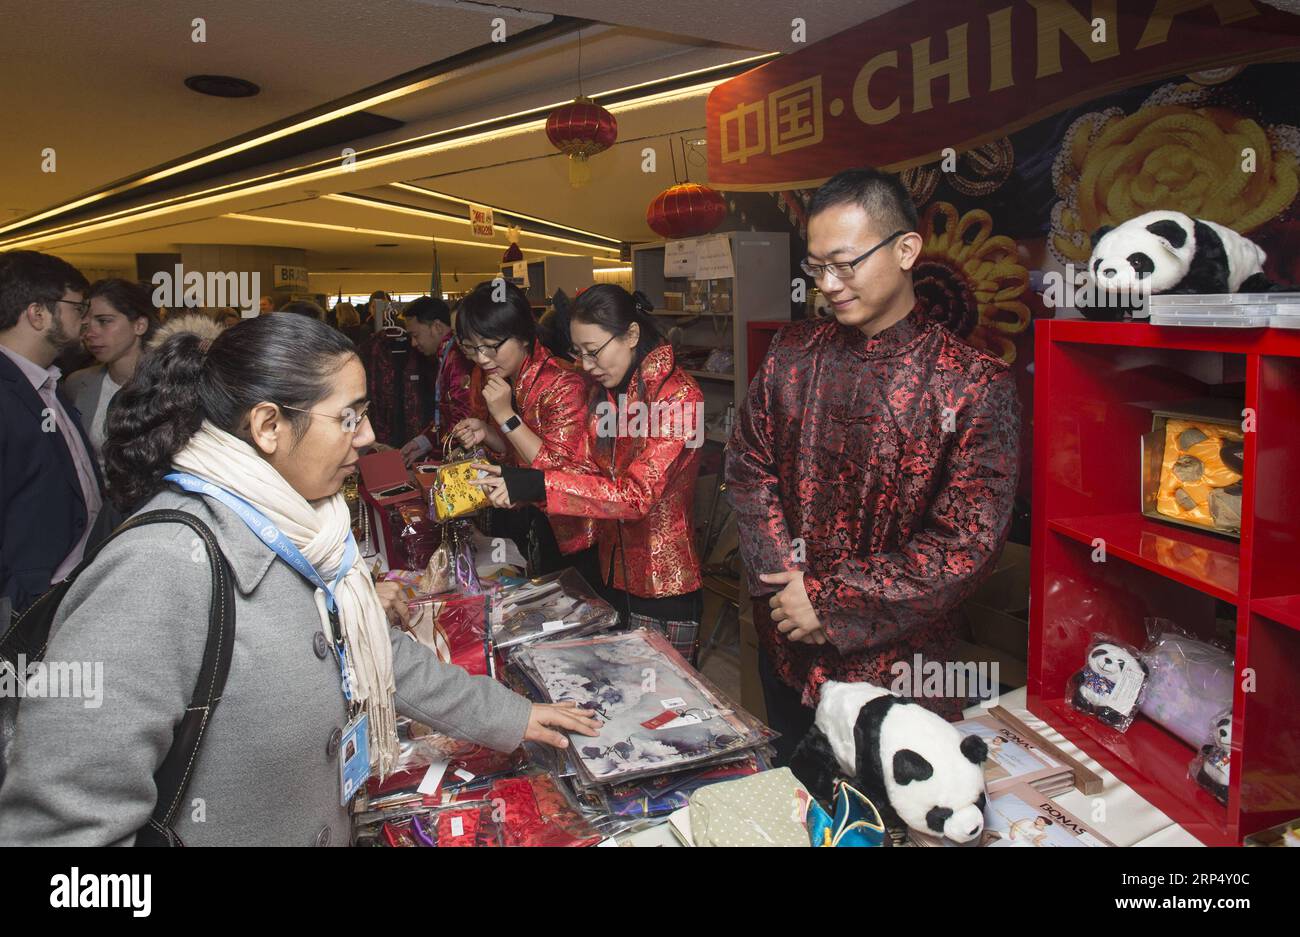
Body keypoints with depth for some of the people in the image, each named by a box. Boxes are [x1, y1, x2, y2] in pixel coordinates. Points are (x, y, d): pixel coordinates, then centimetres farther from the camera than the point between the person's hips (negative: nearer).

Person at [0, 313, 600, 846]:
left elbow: (375, 655, 10)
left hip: (321, 828, 8)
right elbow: (61, 824, -30)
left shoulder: (282, 530, -2)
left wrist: (507, 715, 14)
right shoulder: (162, 571, -29)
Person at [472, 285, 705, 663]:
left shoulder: (677, 395, -17)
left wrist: (538, 484, -31)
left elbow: (638, 494, -25)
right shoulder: (604, 392, 8)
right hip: (612, 576, 7)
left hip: (663, 587, -7)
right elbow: (585, 471, 7)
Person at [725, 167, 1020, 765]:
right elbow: (749, 468, 2)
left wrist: (832, 603, -18)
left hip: (894, 662, -4)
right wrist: (786, 582, -12)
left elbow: (965, 542, -17)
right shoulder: (791, 354, 0)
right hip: (787, 648, 4)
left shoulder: (974, 384, -15)